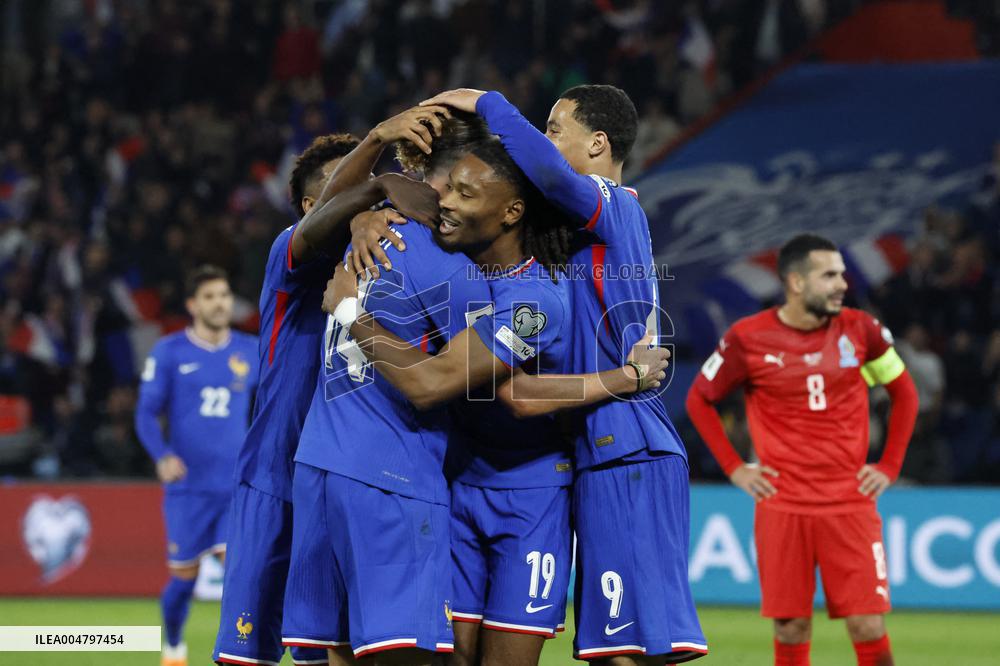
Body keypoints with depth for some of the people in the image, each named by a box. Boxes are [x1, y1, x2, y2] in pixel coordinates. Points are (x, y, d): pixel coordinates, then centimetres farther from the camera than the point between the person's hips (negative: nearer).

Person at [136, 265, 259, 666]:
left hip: (239, 484, 1)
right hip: (188, 485, -1)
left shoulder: (252, 352, 6)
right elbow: (147, 413, -2)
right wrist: (163, 455, -19)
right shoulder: (169, 353, -1)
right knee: (183, 577, 5)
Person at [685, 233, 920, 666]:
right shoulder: (748, 339, -4)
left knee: (869, 627, -5)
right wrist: (734, 469, 4)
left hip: (850, 504, 1)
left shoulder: (860, 330, 1)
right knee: (791, 630, 1)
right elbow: (699, 400, 10)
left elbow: (904, 393, 15)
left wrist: (889, 467, 7)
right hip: (782, 508, -1)